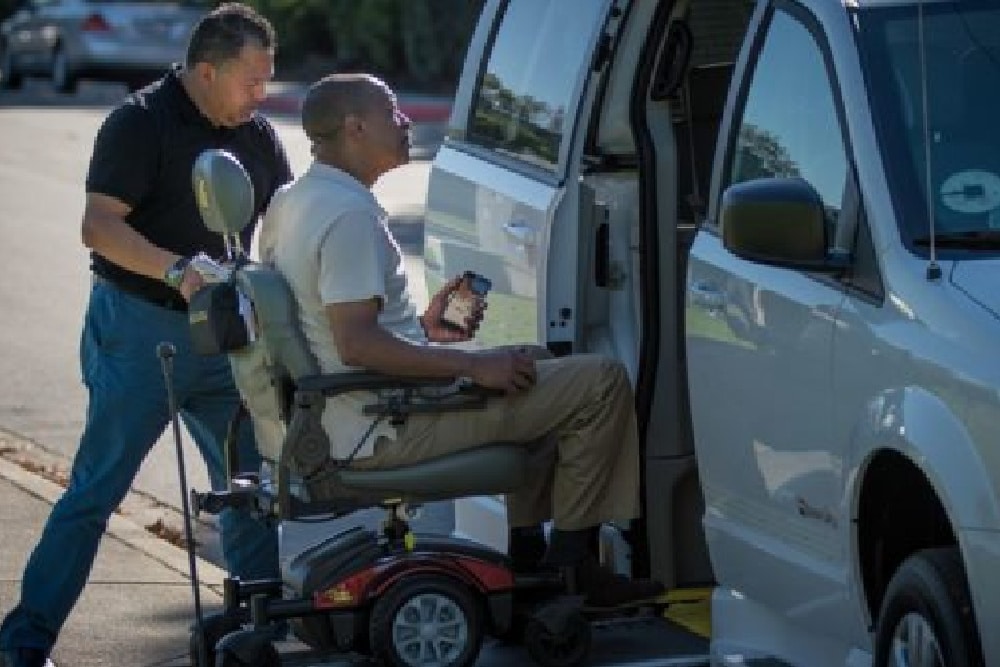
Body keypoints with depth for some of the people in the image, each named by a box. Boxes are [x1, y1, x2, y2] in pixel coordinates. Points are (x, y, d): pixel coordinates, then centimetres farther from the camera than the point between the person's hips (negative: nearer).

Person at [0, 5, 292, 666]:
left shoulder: (257, 135, 8)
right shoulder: (142, 122, -13)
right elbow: (100, 226, -19)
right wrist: (175, 270, -32)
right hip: (141, 330, -7)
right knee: (96, 489, -6)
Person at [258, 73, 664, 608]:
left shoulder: (292, 202, 11)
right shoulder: (348, 214, -20)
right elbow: (356, 344, -28)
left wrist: (421, 328, 16)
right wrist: (473, 364, -22)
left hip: (349, 421, 11)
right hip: (388, 433, -11)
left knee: (535, 375, 31)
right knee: (600, 383, -10)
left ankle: (526, 550, 25)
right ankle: (568, 560, -2)